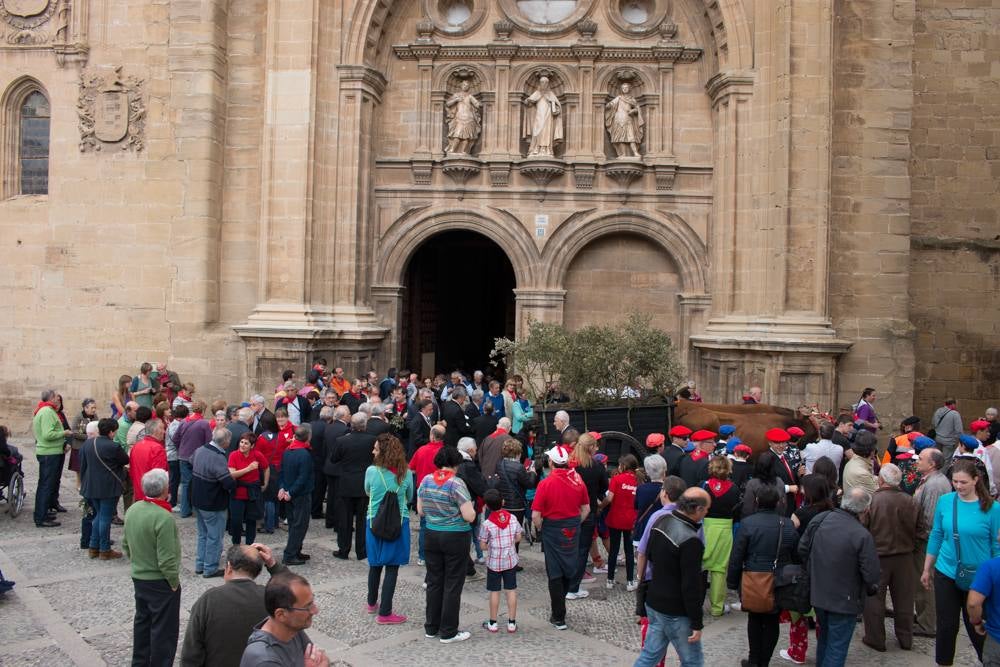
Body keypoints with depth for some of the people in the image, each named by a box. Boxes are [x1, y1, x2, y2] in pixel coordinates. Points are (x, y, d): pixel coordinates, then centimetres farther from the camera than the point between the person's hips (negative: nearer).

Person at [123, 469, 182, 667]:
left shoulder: (132, 509, -3)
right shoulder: (164, 518, -27)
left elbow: (125, 545, 10)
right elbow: (167, 560, -25)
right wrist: (174, 582, -12)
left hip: (138, 577, 8)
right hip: (160, 582, -8)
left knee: (142, 621, 22)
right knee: (164, 629, 5)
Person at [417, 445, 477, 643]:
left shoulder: (426, 481, 0)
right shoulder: (456, 484, -16)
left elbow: (420, 511, 8)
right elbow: (469, 516, -18)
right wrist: (470, 508, 3)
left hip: (431, 536, 5)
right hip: (455, 538, -5)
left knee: (434, 582, 16)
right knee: (452, 584, 5)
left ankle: (431, 627, 24)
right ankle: (448, 632, 11)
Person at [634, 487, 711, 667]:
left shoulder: (661, 521, -1)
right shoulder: (690, 541, -26)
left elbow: (649, 555, 15)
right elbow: (691, 586, -23)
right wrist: (697, 623, -16)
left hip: (654, 603, 8)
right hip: (676, 613, -8)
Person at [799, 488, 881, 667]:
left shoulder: (819, 520, -8)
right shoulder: (862, 536, -25)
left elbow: (802, 550, 2)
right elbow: (870, 574, -21)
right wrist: (871, 589, 2)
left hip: (817, 594, 6)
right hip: (844, 600, -5)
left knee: (824, 637, 26)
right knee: (837, 647, 8)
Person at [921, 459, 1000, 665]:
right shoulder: (945, 501, -4)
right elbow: (936, 536, 5)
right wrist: (926, 569, 10)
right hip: (946, 573, 2)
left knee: (977, 629, 9)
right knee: (946, 626, 10)